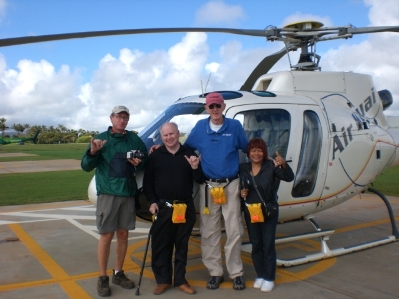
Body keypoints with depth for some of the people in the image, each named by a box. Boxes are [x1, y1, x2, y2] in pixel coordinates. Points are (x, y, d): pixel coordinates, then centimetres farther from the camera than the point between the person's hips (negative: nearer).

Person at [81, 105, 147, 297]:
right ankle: (103, 278, 12)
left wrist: (139, 162, -9)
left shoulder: (134, 139, 7)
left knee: (123, 234, 10)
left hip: (128, 193, 3)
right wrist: (93, 152, -22)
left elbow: (145, 160, 13)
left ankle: (118, 273, 24)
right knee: (106, 235, -1)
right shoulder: (101, 138, 0)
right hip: (107, 193, -3)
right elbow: (86, 166, -3)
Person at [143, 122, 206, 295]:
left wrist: (195, 168, -15)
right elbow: (147, 182, 3)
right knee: (160, 245, 5)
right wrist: (152, 201, -6)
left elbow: (200, 180, 3)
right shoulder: (155, 156, 2)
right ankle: (163, 280, 20)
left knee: (182, 245, 11)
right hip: (163, 207, -1)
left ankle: (180, 280, 23)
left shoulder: (189, 154, 4)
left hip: (186, 207, 1)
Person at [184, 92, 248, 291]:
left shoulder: (235, 126, 2)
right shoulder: (200, 127, 5)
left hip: (231, 185, -1)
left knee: (234, 231, 2)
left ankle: (236, 273, 15)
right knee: (209, 232, 6)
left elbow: (248, 149, 11)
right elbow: (186, 148, 12)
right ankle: (215, 272, 19)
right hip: (208, 186, 1)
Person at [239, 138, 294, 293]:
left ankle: (269, 278, 14)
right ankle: (260, 275, 26)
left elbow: (289, 178, -22)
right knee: (255, 244, 12)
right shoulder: (242, 168, -2)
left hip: (269, 211, -3)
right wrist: (241, 192, -12)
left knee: (268, 244, 2)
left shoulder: (271, 166, -11)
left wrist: (284, 164, -40)